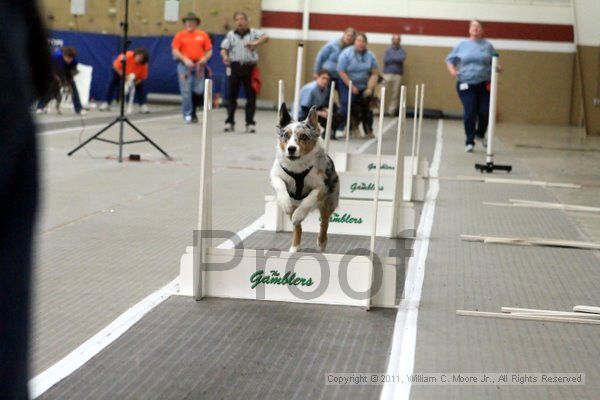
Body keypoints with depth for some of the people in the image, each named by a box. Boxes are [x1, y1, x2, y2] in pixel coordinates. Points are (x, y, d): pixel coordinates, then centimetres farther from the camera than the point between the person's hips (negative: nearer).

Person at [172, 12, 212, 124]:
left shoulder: (202, 35, 8)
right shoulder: (180, 35, 4)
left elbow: (209, 51, 10)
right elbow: (175, 51, -1)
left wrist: (205, 58, -10)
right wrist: (185, 59, -14)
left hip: (198, 65, 1)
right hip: (184, 65, -1)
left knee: (199, 91, -1)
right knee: (186, 91, -3)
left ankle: (193, 112, 19)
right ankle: (187, 115, 5)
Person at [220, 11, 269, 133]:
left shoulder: (253, 32, 6)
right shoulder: (230, 35, 13)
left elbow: (265, 37, -12)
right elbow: (224, 49, 5)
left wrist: (256, 43, -31)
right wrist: (225, 56, -18)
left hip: (250, 67, -1)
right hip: (235, 67, 1)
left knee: (251, 95, -1)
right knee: (232, 95, 2)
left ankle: (250, 123, 5)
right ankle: (229, 122, 10)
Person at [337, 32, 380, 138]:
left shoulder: (370, 56, -3)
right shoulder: (346, 53, -11)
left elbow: (375, 73, -2)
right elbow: (341, 72, -13)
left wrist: (370, 88, -12)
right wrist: (352, 86, -15)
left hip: (365, 87, 3)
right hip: (348, 86, -3)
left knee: (366, 108, 4)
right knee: (345, 106, -14)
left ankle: (368, 131, 15)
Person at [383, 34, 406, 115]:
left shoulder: (402, 51, 10)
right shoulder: (387, 50, 9)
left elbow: (402, 58, -10)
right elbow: (385, 60, -6)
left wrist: (392, 58, -5)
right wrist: (396, 59, -5)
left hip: (398, 74, 1)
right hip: (387, 73, -1)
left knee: (395, 93, -1)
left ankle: (392, 110, 2)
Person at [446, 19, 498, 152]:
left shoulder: (488, 45, 9)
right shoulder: (462, 45, 8)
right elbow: (450, 59, 12)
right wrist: (452, 70, -6)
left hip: (484, 85, 1)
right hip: (466, 84, -1)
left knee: (485, 112, -2)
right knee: (469, 113, -8)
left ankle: (480, 134, 27)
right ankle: (469, 142, 4)